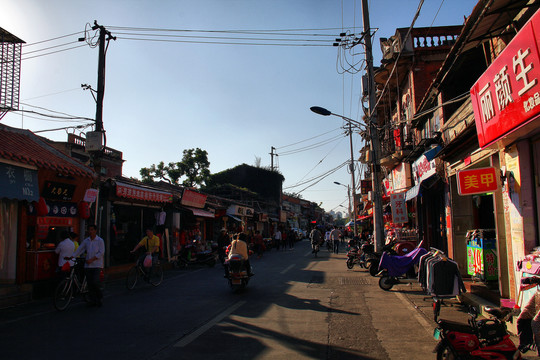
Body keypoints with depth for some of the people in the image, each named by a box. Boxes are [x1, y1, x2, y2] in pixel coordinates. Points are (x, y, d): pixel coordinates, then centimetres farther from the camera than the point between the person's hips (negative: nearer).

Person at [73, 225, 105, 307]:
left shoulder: (100, 240, -4)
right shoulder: (86, 241, 10)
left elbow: (101, 252, -9)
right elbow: (79, 250, 12)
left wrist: (92, 259, -15)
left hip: (97, 265, -5)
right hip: (88, 265, 5)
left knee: (95, 282, -13)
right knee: (89, 284, 5)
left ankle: (100, 297, 8)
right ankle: (93, 300, 15)